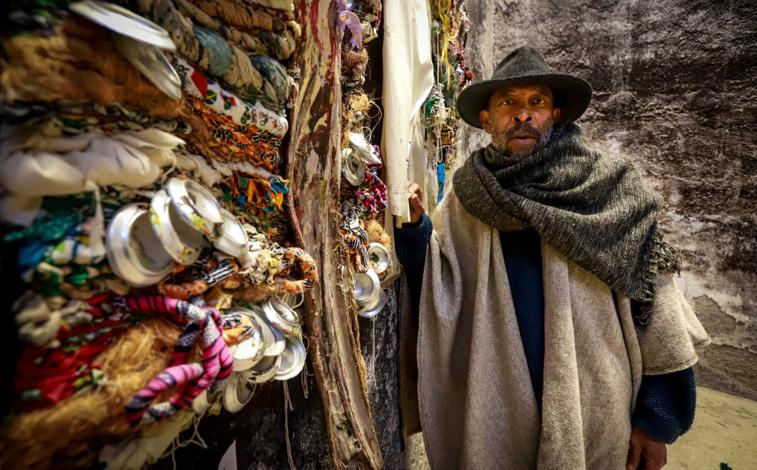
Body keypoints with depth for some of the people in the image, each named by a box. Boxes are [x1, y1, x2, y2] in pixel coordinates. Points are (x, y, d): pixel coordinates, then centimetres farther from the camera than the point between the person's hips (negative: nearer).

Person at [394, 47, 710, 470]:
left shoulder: (608, 186, -10)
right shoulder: (469, 196, -4)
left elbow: (653, 303, -7)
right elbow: (441, 293, -6)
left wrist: (657, 417, -5)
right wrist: (413, 228, -20)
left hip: (589, 407, -1)